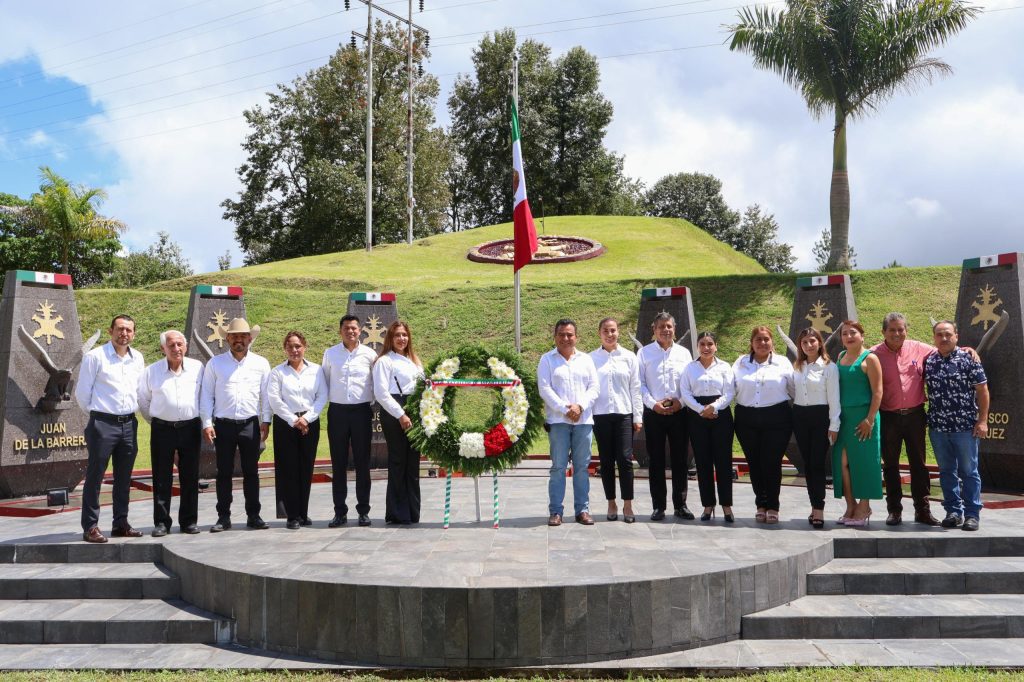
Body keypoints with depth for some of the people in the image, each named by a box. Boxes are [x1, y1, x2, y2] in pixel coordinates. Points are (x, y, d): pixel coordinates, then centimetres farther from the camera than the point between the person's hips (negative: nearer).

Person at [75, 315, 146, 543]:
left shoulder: (137, 358, 9)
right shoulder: (95, 356, -6)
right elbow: (82, 393, -1)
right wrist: (95, 413, 8)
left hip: (129, 424, 5)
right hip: (103, 423, -5)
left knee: (124, 478, 11)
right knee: (94, 477, 0)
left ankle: (120, 524, 20)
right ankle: (90, 527, 5)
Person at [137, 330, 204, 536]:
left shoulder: (197, 368, 1)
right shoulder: (151, 371, 0)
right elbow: (143, 400, 12)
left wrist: (202, 422, 11)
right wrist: (154, 421, 13)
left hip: (191, 428, 1)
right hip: (162, 429, 0)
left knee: (190, 478, 5)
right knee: (161, 479, 2)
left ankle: (189, 521, 15)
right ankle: (161, 522, 11)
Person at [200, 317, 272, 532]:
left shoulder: (261, 363, 6)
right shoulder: (215, 363, 5)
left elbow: (266, 394, 7)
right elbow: (206, 394, 5)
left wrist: (266, 421, 2)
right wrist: (207, 423, -1)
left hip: (250, 424, 0)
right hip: (223, 425, 0)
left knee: (251, 472, 5)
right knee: (224, 473, 5)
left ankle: (253, 515, 13)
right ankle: (223, 517, 12)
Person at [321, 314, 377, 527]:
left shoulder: (369, 354, 2)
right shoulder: (330, 353, 5)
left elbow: (377, 383, 9)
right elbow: (324, 381, 13)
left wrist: (373, 405, 5)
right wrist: (324, 402, 8)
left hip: (362, 411, -1)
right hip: (337, 411, 1)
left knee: (362, 462, 3)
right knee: (338, 463, 4)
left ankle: (363, 511, 11)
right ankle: (340, 512, 10)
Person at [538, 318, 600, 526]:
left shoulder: (586, 359, 14)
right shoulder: (547, 359, 6)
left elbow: (593, 388, 7)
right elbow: (545, 389, -4)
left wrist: (580, 406, -10)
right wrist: (565, 409, -13)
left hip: (584, 420, 3)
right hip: (558, 421, -3)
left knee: (582, 466, 4)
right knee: (558, 466, -3)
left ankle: (582, 509, 10)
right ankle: (555, 511, 2)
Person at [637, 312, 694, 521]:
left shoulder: (683, 353, 9)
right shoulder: (644, 353, 4)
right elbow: (640, 383, 0)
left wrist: (681, 402, -9)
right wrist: (653, 403, -12)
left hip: (679, 412, 1)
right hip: (653, 412, -1)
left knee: (680, 459, 5)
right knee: (656, 460, 3)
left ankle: (680, 504, 14)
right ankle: (658, 506, 9)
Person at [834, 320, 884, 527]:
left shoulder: (869, 358, -5)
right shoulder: (840, 356, 13)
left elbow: (877, 392, -9)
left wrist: (869, 419, -16)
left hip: (862, 416, -6)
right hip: (842, 417, 6)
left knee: (863, 462, 0)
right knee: (842, 462, 4)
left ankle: (864, 508, 10)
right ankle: (850, 506, 14)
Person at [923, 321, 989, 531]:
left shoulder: (968, 359, -4)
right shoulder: (928, 362, 6)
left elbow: (982, 390, -4)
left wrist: (982, 420, -9)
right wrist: (924, 419, 9)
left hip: (965, 427, -4)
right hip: (938, 427, 4)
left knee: (969, 471, 4)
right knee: (946, 472, 10)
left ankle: (972, 514, 12)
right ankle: (953, 512, 20)